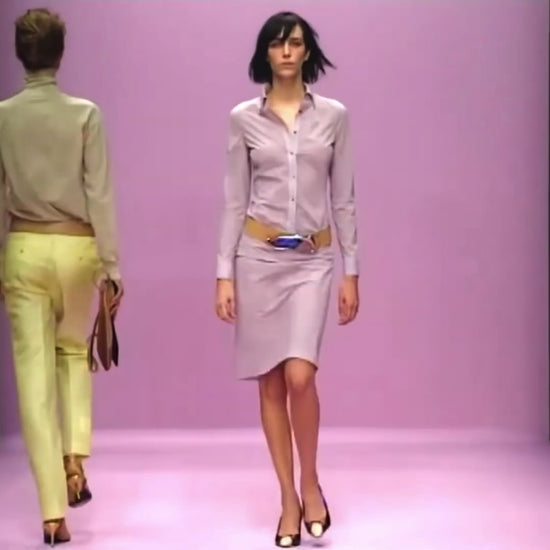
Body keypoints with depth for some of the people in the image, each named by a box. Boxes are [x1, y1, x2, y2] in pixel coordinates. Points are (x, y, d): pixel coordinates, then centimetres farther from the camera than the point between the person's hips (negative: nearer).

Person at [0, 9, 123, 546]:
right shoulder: (85, 114, -6)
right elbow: (100, 195, -7)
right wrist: (112, 266, 0)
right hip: (76, 247, 0)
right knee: (73, 350, 27)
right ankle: (75, 459, 12)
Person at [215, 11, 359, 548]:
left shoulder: (333, 115, 3)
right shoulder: (243, 117, 2)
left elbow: (343, 198, 5)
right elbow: (234, 200, 2)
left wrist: (351, 271, 1)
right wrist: (224, 273, -4)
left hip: (312, 261, 0)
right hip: (260, 257, 1)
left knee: (300, 376, -15)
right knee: (271, 382, 4)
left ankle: (310, 483, 9)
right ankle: (288, 497, 16)